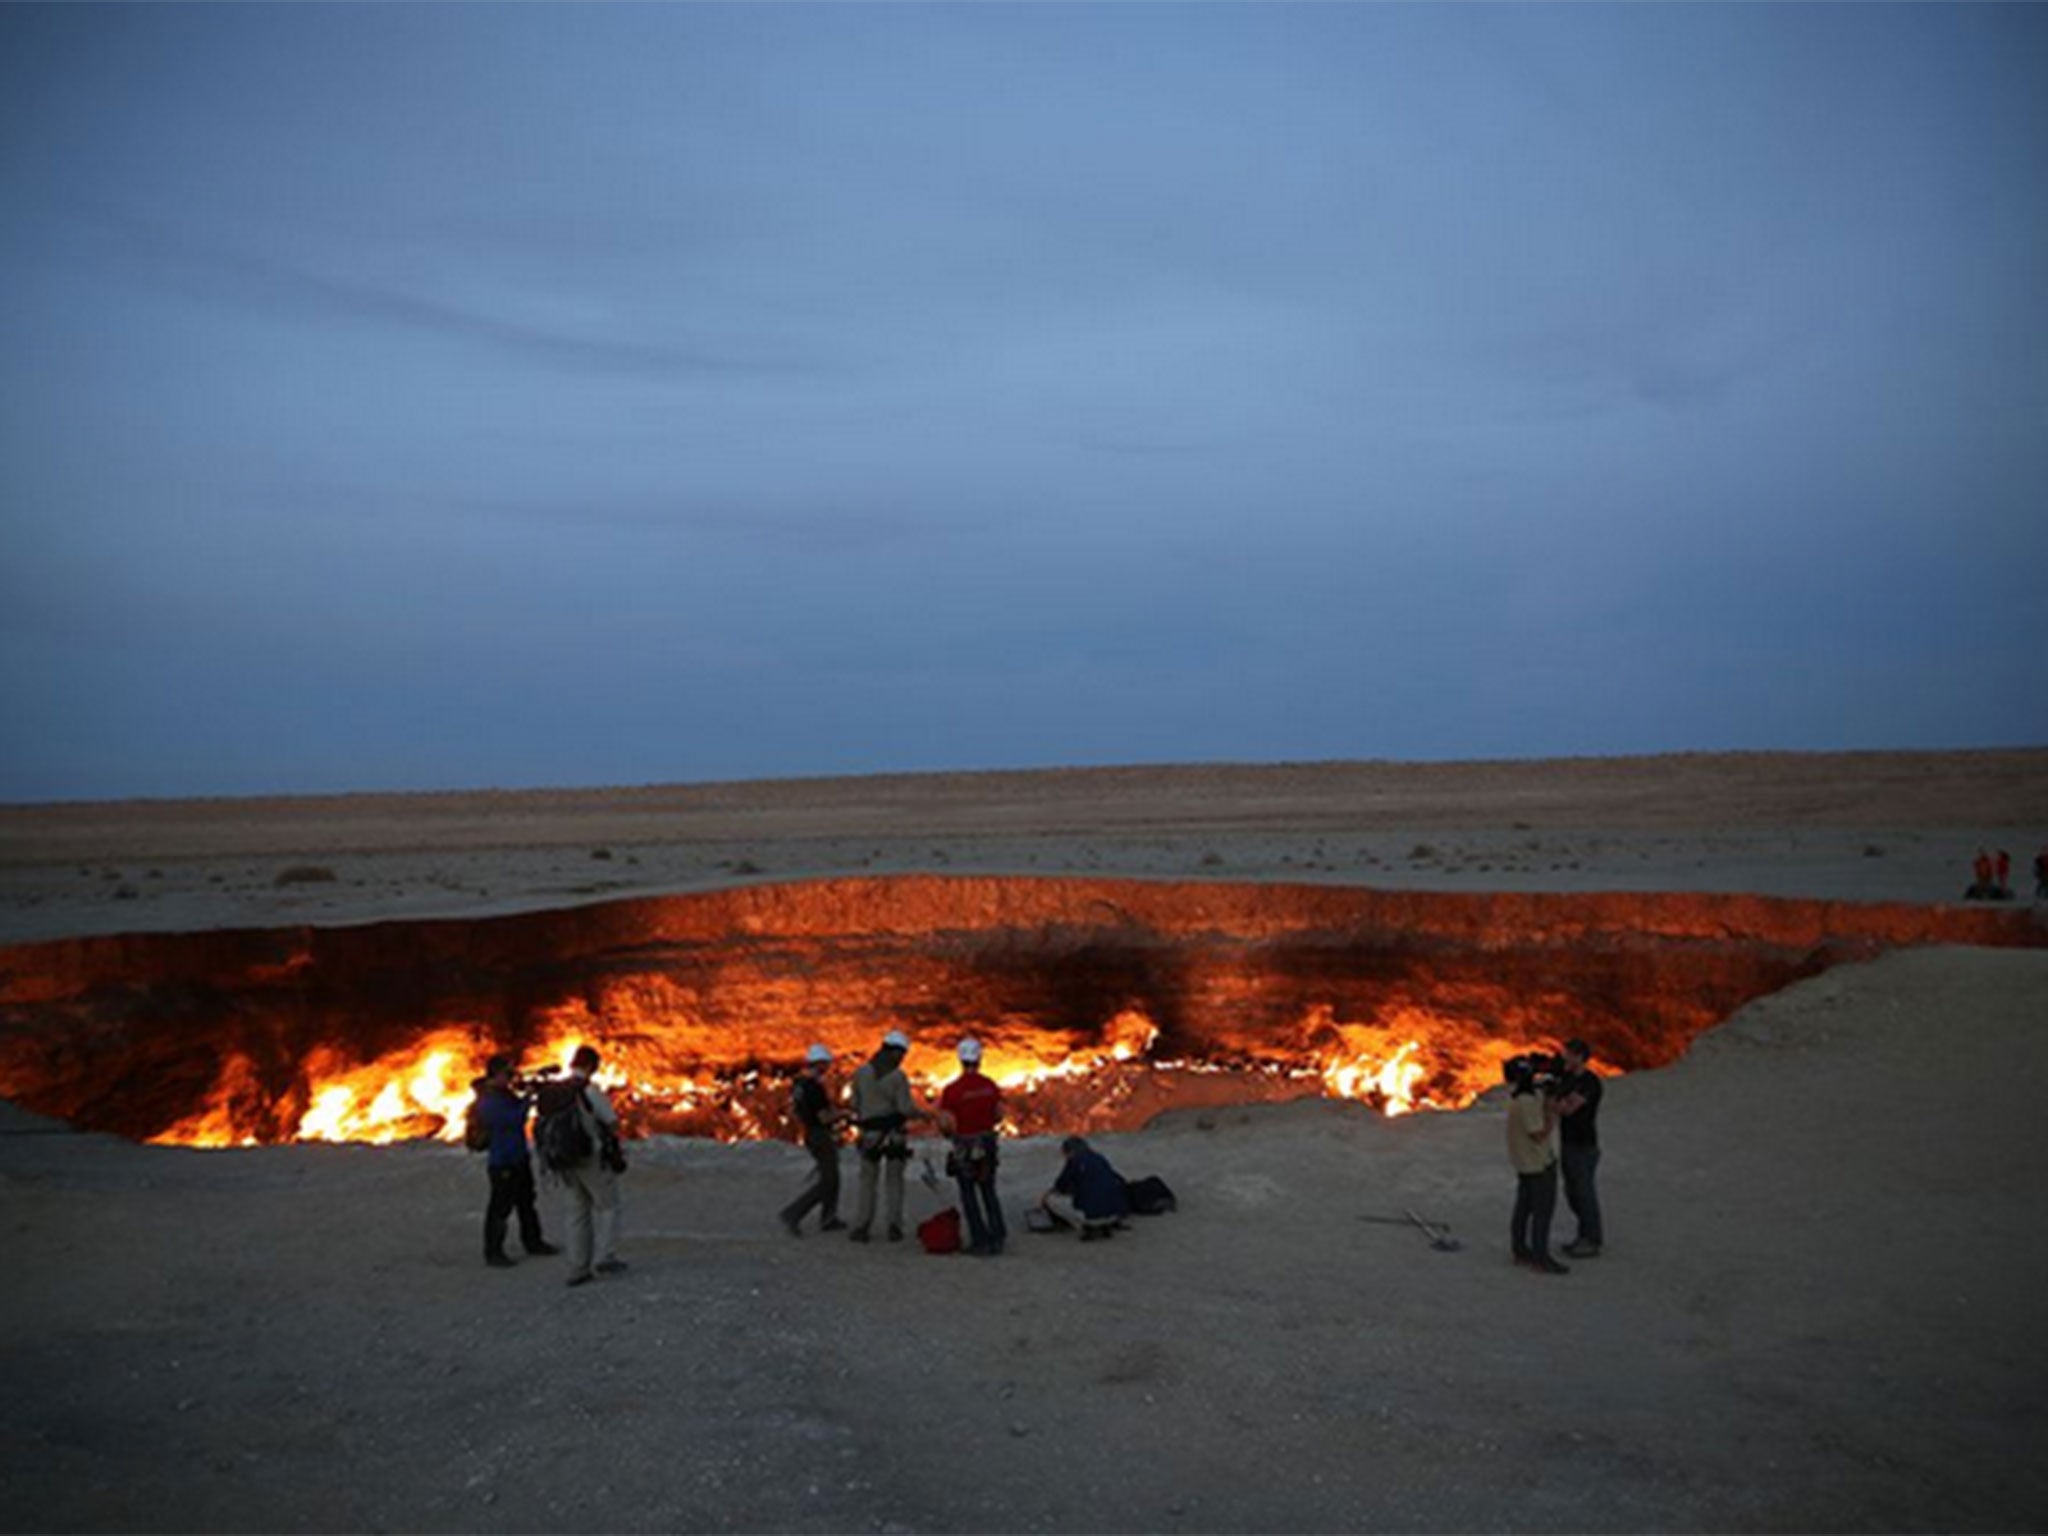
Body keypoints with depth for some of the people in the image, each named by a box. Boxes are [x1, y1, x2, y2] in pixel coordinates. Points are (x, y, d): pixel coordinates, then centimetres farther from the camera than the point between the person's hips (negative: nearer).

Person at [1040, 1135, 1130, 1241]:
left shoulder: (1074, 1161, 5)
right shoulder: (1100, 1158, 19)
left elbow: (1059, 1187, 13)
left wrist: (1044, 1197, 35)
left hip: (1093, 1214, -6)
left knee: (1051, 1199, 9)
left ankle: (1088, 1228, 4)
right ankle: (1107, 1225, 15)